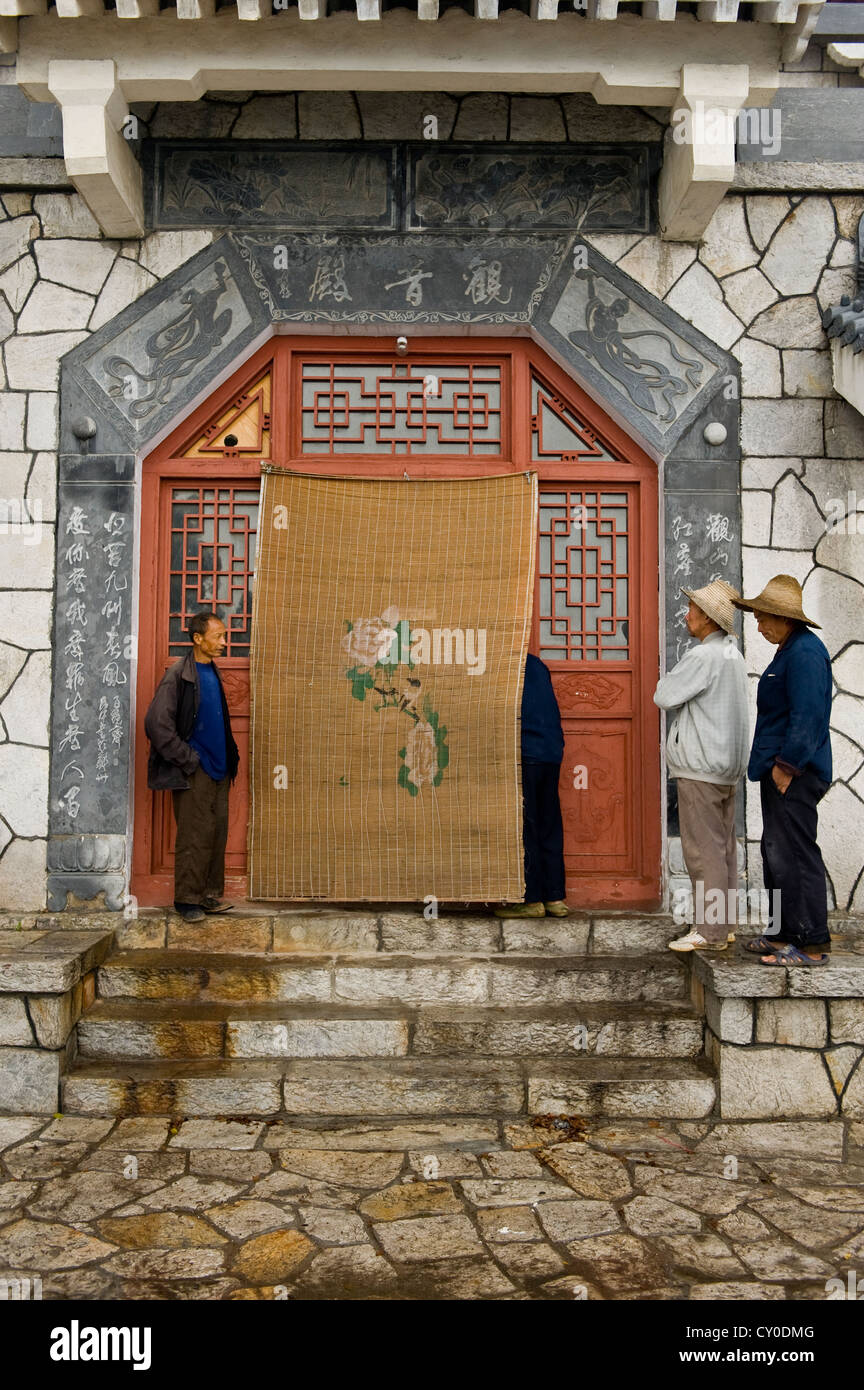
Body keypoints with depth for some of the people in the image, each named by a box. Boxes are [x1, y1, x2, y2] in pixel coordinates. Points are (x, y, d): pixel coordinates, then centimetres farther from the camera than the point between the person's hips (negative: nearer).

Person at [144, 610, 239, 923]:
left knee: (217, 832, 9)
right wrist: (188, 760, -14)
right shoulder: (178, 676, -11)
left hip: (219, 769, 7)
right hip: (193, 772, -7)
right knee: (195, 836, -5)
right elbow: (156, 724, -16)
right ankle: (187, 899, 5)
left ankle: (210, 894, 18)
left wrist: (230, 757, 15)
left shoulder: (213, 674, 13)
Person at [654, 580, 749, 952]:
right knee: (724, 847, 13)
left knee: (703, 850, -5)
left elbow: (664, 696, -14)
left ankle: (710, 931, -1)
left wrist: (665, 681, 5)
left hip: (701, 768, -10)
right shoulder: (732, 654, 14)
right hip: (727, 766, 10)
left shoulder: (703, 657, -17)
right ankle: (725, 924, 20)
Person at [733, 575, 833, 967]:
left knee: (794, 855, -7)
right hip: (780, 772, 11)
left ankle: (812, 945, 0)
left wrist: (786, 766, -21)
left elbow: (807, 716, -22)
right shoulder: (789, 651, 18)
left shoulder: (806, 653, -15)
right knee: (777, 854, 15)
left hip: (795, 775, -11)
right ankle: (784, 932, 24)